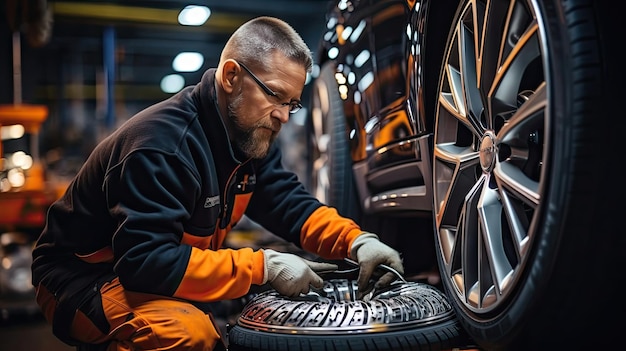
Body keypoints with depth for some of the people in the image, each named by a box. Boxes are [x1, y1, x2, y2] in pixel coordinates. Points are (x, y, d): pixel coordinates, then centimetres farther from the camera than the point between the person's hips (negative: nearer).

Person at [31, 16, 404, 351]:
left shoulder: (253, 134, -2)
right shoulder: (162, 143, -29)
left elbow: (290, 203, 1)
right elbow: (145, 260, -35)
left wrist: (356, 240, -18)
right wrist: (262, 266, -35)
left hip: (173, 268, 8)